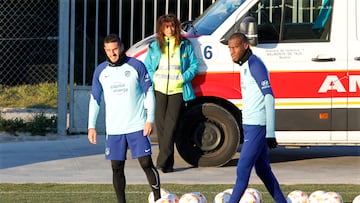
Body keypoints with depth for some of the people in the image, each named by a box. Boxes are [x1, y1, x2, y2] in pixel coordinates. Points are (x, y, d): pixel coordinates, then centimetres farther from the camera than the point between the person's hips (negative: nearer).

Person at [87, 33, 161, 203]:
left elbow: (149, 92, 0)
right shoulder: (100, 71, 7)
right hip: (114, 129, 3)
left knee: (146, 163, -7)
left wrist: (150, 119, -7)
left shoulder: (136, 66, -2)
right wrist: (91, 126, 7)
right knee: (117, 168, 3)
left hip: (137, 126, -3)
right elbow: (94, 99, 13)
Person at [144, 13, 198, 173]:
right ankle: (168, 163, 9)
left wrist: (184, 78, -6)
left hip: (177, 90, -2)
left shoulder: (185, 45, 9)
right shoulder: (154, 46, 12)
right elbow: (147, 67, 15)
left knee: (170, 125, -12)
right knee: (160, 125, 2)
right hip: (159, 90, 2)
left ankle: (162, 161, -17)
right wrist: (153, 79, -2)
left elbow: (194, 65, 10)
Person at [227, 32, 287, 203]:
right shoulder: (245, 66, 17)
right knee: (262, 170, 12)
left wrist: (270, 132, -20)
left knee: (243, 169, -10)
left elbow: (269, 96, -17)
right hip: (249, 125, 10)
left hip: (257, 126, -10)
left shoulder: (255, 64, -12)